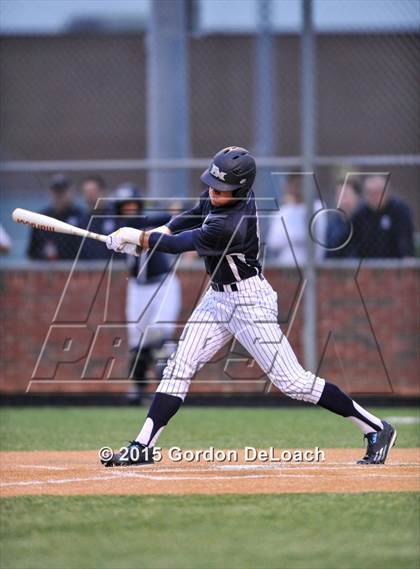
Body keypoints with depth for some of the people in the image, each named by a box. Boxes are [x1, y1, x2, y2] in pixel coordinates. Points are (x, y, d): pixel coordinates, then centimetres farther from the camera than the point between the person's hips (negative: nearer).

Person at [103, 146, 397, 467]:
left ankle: (376, 429, 1)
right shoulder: (218, 197, -5)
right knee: (179, 368, 5)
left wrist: (138, 238, -5)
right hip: (219, 297, 10)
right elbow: (194, 217, 14)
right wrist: (156, 233, -1)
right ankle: (143, 448, 7)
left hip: (249, 301, -10)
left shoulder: (228, 226, -30)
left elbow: (181, 244, -19)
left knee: (292, 381, -7)